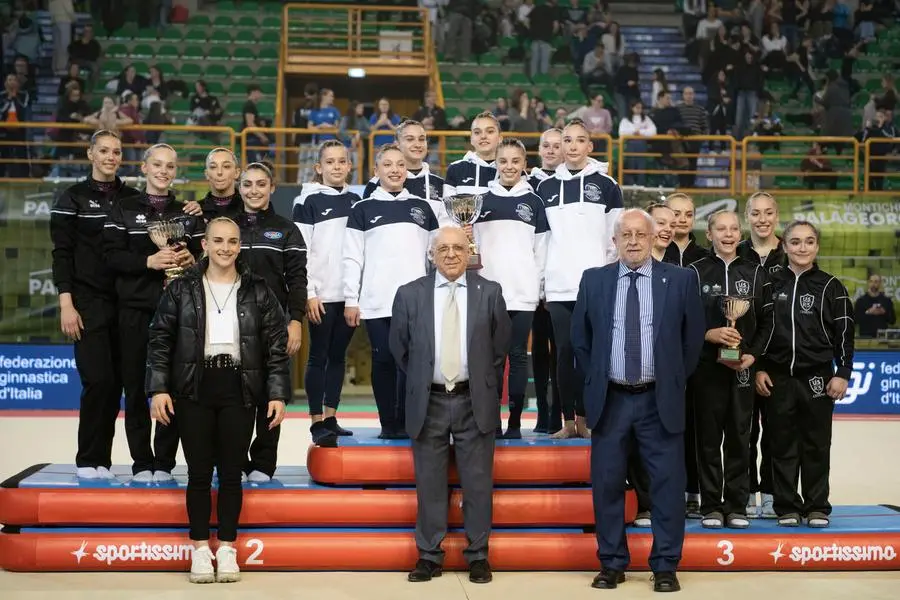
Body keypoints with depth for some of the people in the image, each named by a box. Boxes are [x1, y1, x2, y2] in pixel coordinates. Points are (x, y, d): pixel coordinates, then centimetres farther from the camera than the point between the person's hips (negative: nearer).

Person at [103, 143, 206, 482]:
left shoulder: (188, 213, 13)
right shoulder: (124, 210, 8)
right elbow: (111, 255, -3)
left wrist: (191, 259, -13)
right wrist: (149, 261, -18)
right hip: (135, 308, -1)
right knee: (136, 386, 1)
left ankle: (164, 463, 8)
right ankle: (141, 462, 10)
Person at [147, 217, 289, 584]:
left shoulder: (258, 292, 5)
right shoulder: (182, 289, 4)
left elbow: (276, 345, 4)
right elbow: (160, 340, 3)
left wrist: (278, 393, -4)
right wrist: (158, 388, -6)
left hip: (238, 390, 0)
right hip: (194, 389, 0)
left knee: (231, 472, 5)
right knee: (199, 471, 3)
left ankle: (227, 548, 16)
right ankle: (200, 549, 14)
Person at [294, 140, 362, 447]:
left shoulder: (356, 201, 12)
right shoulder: (308, 201, -2)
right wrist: (309, 294, -12)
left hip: (349, 293, 5)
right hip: (321, 294, -4)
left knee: (338, 356, 9)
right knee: (318, 357, -3)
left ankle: (331, 418, 16)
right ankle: (318, 422, -1)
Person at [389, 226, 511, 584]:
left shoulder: (489, 293, 0)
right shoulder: (409, 294, 1)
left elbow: (500, 347, 8)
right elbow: (399, 348, 10)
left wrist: (484, 386, 9)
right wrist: (419, 383, 11)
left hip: (475, 401, 0)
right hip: (428, 402, 1)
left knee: (478, 481, 5)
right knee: (429, 482, 6)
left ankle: (478, 555, 16)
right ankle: (429, 555, 16)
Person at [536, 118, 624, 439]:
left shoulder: (606, 185, 6)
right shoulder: (546, 187, 12)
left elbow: (617, 239, 5)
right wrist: (539, 285, 5)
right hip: (558, 287, 2)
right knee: (564, 351, 1)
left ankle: (584, 417, 8)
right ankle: (568, 419, 8)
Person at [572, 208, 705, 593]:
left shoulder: (680, 280, 0)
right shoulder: (594, 280, 3)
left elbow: (693, 337, 7)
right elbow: (580, 338, 12)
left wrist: (675, 381, 7)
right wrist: (596, 381, 9)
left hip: (660, 400, -1)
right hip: (609, 399, 1)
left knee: (667, 483, 1)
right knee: (607, 483, 6)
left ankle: (665, 566, 12)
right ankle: (611, 563, 18)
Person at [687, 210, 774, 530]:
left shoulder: (755, 273, 9)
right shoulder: (696, 272, 4)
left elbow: (767, 322, 8)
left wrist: (752, 355, -5)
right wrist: (708, 334, -15)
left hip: (742, 367, 1)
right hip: (706, 365, -1)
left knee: (739, 437, 4)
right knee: (709, 437, 2)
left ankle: (737, 506, 11)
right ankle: (711, 506, 9)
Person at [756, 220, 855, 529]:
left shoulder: (831, 287, 2)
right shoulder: (772, 284, 6)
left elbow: (844, 333, 2)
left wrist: (842, 374, -4)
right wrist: (759, 369, 3)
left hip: (817, 377, -1)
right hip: (778, 378, 1)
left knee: (817, 445, 4)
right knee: (783, 445, 4)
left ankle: (817, 507, 13)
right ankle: (787, 507, 12)